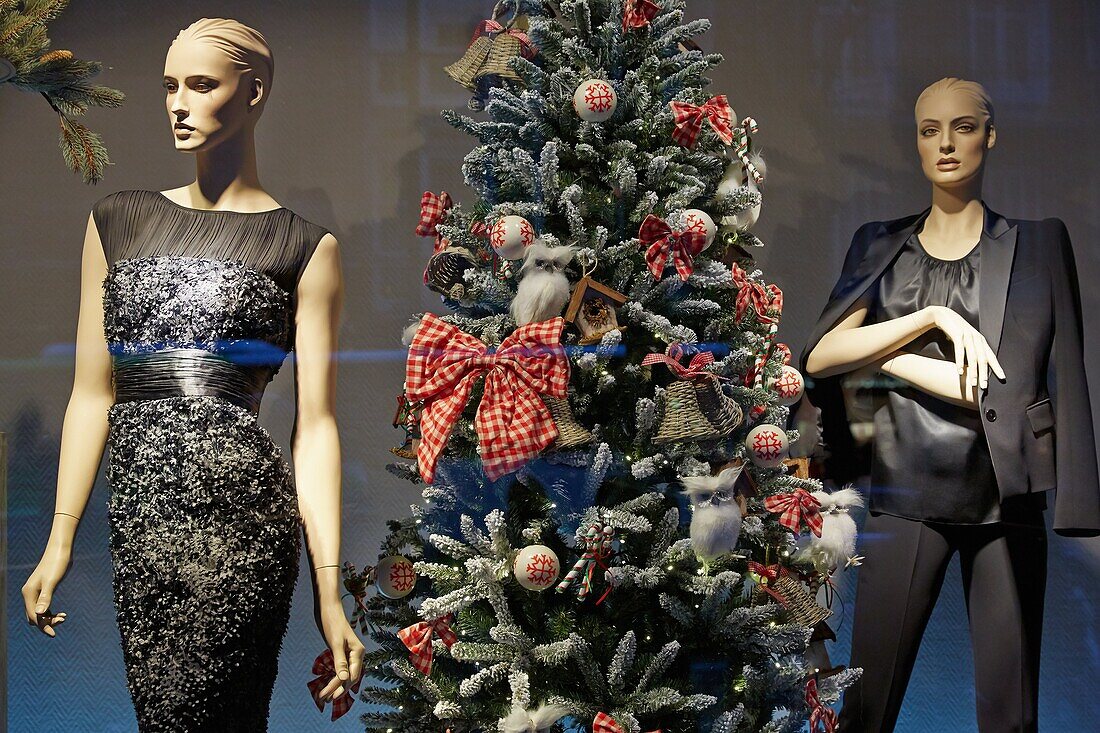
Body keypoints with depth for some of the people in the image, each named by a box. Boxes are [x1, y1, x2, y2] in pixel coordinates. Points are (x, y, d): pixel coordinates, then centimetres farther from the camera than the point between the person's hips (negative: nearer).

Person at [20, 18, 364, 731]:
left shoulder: (304, 247, 3)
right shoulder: (118, 221, 15)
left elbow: (316, 425, -1)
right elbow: (93, 392, 14)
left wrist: (329, 592, -6)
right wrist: (61, 540, 9)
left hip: (238, 512, -4)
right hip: (139, 513, 4)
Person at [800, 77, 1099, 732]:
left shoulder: (1038, 243, 6)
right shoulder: (880, 246, 11)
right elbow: (819, 357, -2)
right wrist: (933, 318, -13)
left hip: (1005, 495, -1)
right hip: (908, 491, 1)